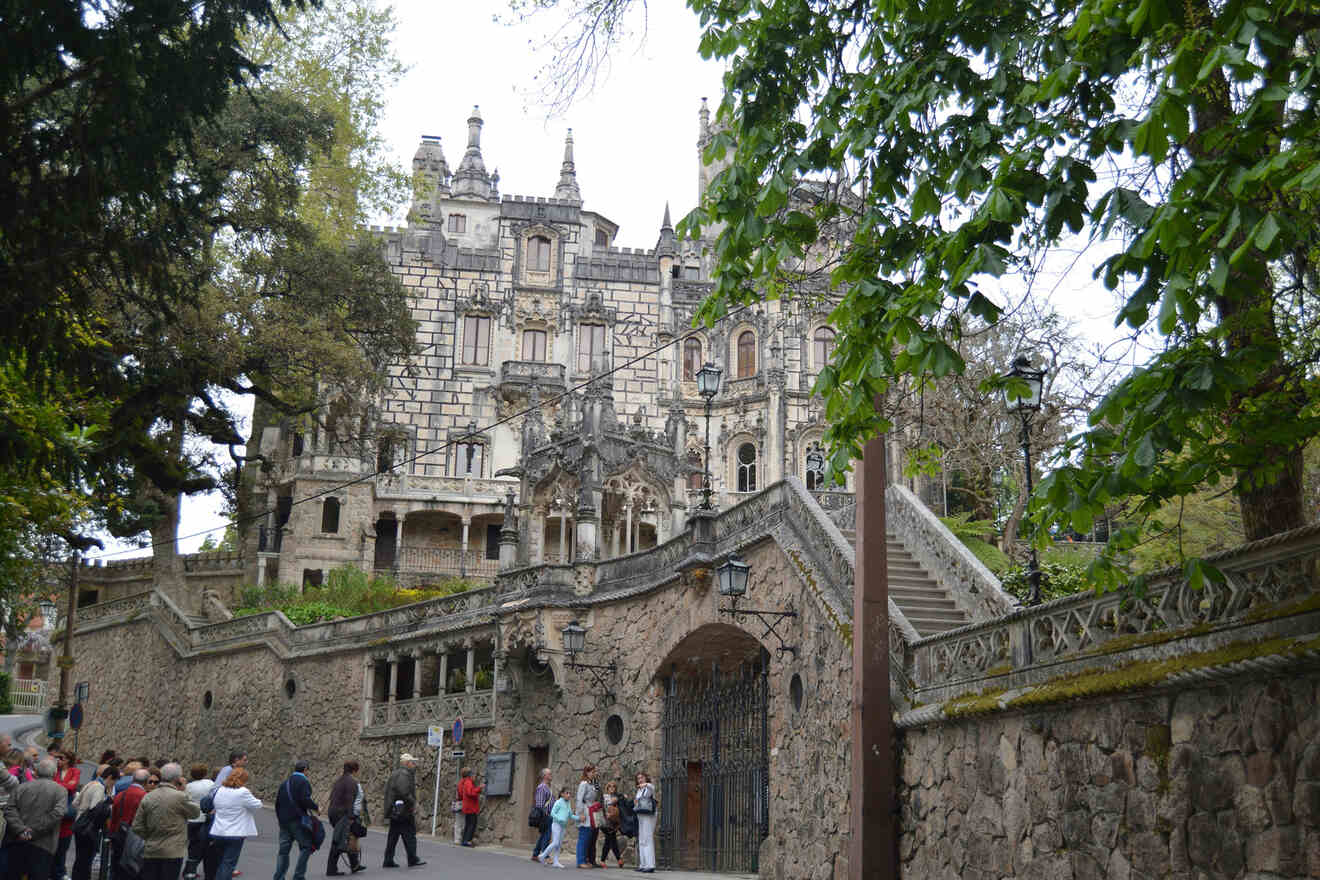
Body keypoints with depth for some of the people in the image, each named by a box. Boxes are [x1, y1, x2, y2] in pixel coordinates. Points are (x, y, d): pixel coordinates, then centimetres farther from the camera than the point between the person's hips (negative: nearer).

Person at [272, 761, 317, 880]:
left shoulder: (285, 783, 17)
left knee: (284, 849, 9)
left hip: (284, 820, 7)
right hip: (297, 820, -7)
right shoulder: (303, 781, -7)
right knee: (306, 847, 1)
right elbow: (305, 799, -19)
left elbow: (277, 802, 19)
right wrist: (315, 807, -3)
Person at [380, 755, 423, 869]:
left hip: (394, 811, 10)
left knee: (393, 836, 11)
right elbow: (404, 792, -25)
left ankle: (388, 861, 12)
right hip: (403, 811, -10)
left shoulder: (395, 774, 18)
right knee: (409, 835, -4)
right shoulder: (404, 774, -14)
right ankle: (413, 860, -2)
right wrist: (413, 803, -15)